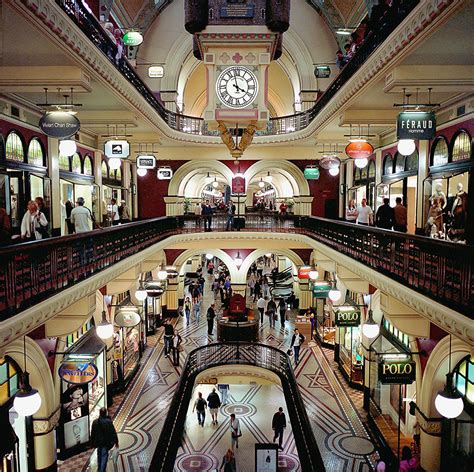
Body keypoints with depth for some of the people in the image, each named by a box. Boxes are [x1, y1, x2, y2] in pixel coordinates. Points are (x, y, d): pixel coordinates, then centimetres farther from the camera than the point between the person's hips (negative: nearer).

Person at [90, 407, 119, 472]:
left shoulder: (95, 422, -12)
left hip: (98, 442, 4)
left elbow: (92, 434, -1)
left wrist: (92, 442, 12)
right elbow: (113, 433, -14)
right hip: (106, 442, -4)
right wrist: (116, 442, -3)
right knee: (104, 456, 7)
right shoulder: (109, 422, -21)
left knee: (99, 455, 24)